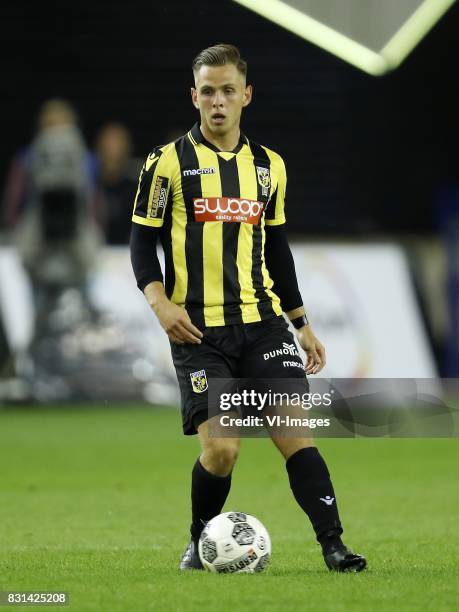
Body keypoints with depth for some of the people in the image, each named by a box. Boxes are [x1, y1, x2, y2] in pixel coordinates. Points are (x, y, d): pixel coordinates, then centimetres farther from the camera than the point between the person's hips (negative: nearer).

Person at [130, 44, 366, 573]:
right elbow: (143, 240, 1)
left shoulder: (268, 166, 12)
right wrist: (160, 303, -15)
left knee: (295, 434, -10)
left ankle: (332, 545, -9)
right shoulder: (168, 162, -1)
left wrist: (302, 324, 19)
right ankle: (200, 539, 14)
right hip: (198, 330, -3)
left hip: (261, 321, 3)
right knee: (220, 449, -12)